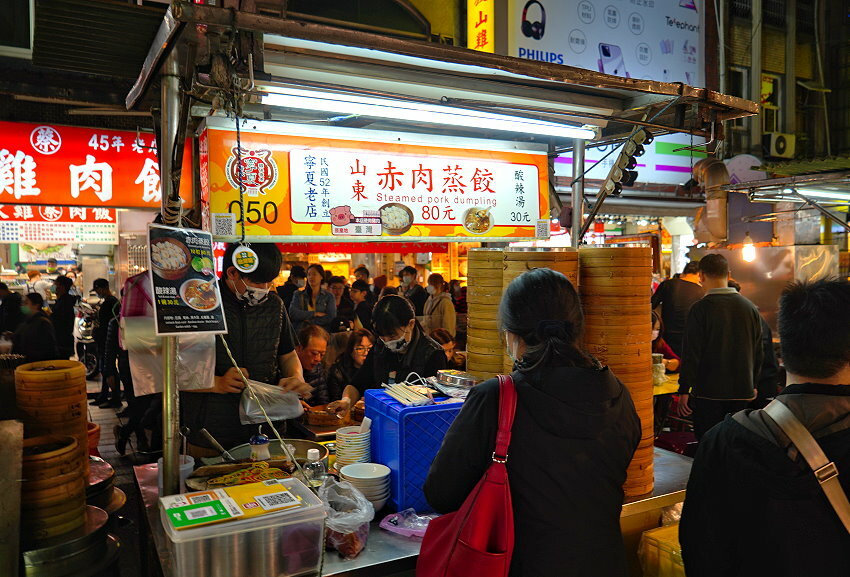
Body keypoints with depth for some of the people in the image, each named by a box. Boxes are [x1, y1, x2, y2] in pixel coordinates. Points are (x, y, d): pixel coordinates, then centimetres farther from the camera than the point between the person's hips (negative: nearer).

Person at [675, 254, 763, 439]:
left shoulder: (700, 308, -12)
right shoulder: (751, 308, 4)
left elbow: (691, 353, -13)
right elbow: (758, 353, 12)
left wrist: (684, 390, -7)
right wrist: (753, 385, 24)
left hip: (709, 391, -5)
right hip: (742, 390, 5)